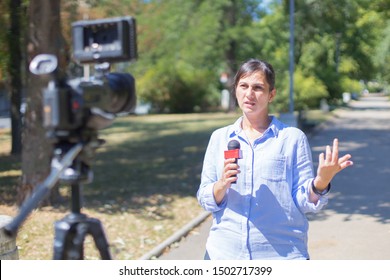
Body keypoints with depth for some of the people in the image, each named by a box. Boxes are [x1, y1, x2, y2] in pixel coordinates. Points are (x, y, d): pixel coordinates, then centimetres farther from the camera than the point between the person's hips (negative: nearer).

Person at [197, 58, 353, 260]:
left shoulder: (292, 138, -2)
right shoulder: (219, 138, 5)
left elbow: (303, 201, -3)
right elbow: (205, 200, 4)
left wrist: (321, 181, -22)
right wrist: (222, 184, -16)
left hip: (282, 253, -2)